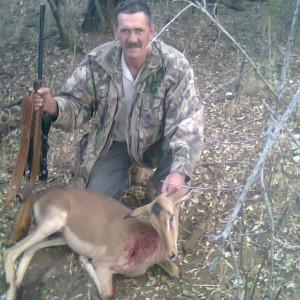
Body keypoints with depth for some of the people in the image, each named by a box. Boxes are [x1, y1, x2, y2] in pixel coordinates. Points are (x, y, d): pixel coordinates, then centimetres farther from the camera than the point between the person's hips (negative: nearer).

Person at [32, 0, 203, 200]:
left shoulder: (175, 66, -24)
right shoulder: (97, 62, -18)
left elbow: (186, 121, -28)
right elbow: (78, 104, -8)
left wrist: (179, 170, -41)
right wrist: (53, 106, -33)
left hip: (157, 140, -1)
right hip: (113, 142, 2)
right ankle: (124, 172, 27)